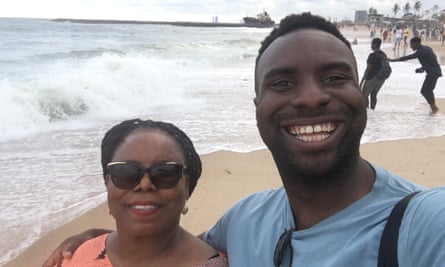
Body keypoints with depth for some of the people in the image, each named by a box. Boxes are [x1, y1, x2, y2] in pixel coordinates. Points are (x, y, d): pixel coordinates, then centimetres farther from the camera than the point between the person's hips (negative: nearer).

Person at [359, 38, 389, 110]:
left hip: (372, 77, -7)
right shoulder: (384, 55, 6)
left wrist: (362, 81, -12)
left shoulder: (372, 55, -17)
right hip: (381, 78, 7)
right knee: (373, 95, 17)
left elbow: (368, 69, -17)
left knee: (364, 95, 5)